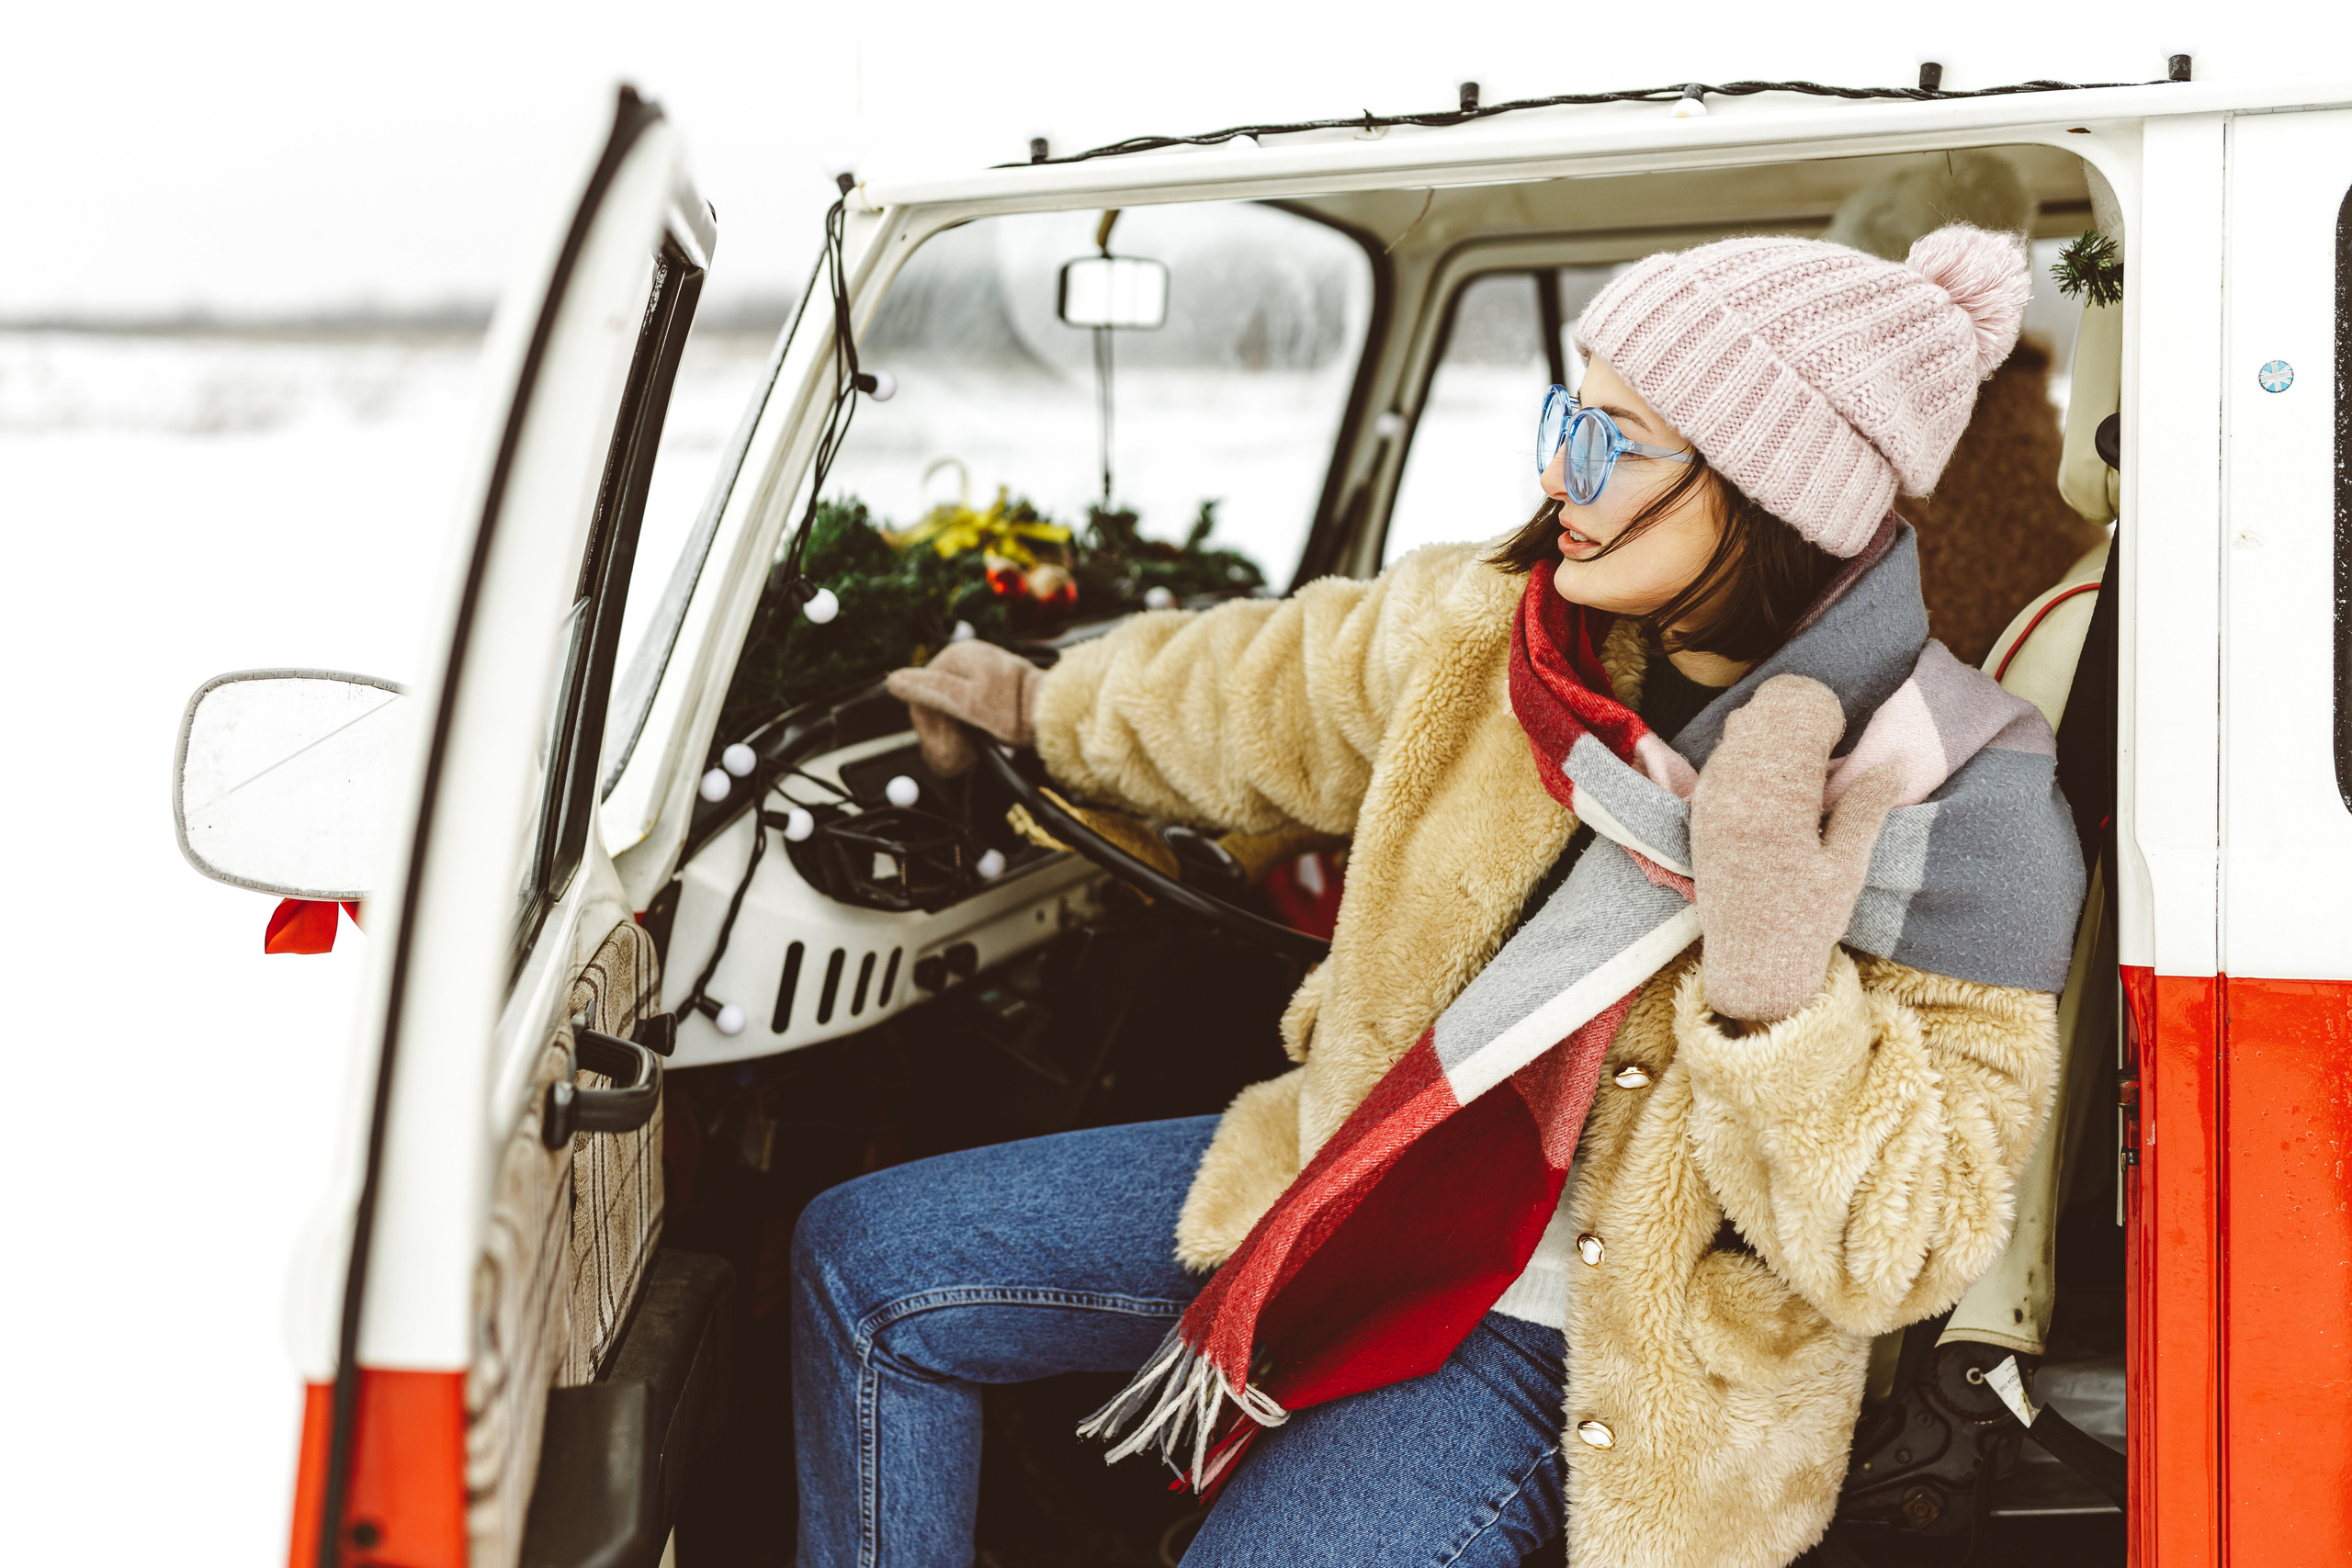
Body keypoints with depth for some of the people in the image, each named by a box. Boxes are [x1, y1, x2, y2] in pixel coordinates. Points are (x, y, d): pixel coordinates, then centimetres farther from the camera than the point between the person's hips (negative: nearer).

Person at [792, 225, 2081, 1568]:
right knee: (870, 1261, 3)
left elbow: (1898, 1251, -21)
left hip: (1594, 1344, -6)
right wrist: (1050, 705, 30)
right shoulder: (1506, 628, -8)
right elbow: (1275, 699, 15)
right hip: (1376, 1176, 7)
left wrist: (1781, 991, -37)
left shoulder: (1964, 805, -24)